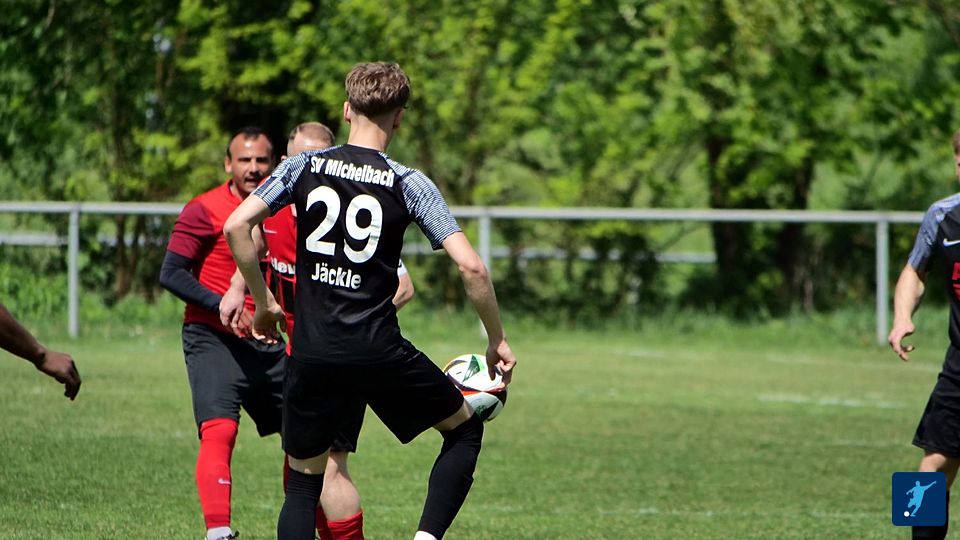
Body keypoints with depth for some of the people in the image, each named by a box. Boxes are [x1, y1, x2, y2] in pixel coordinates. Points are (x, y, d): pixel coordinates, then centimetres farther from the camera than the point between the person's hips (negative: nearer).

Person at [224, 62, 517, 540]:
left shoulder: (302, 167, 3)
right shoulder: (408, 184, -3)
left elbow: (236, 226, -3)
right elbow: (470, 267, -9)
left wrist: (263, 302, 9)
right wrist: (497, 339, 3)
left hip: (311, 352, 2)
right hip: (379, 350, -2)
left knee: (303, 482, 13)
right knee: (464, 427, 20)